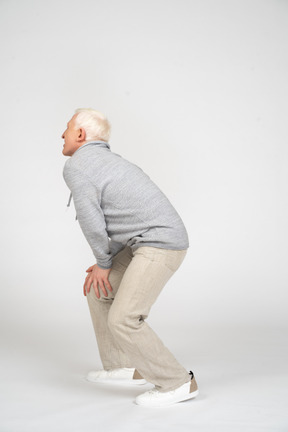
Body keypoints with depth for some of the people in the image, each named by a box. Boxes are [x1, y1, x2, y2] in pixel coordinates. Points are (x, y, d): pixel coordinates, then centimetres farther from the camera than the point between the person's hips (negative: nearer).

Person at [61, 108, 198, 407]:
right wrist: (107, 263, 19)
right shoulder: (111, 161, 22)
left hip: (159, 246, -10)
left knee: (122, 320, -11)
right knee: (98, 290, 18)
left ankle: (177, 383, 2)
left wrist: (103, 263, 1)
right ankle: (124, 368, 24)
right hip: (151, 243, 10)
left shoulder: (74, 166, -8)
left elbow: (92, 223, -15)